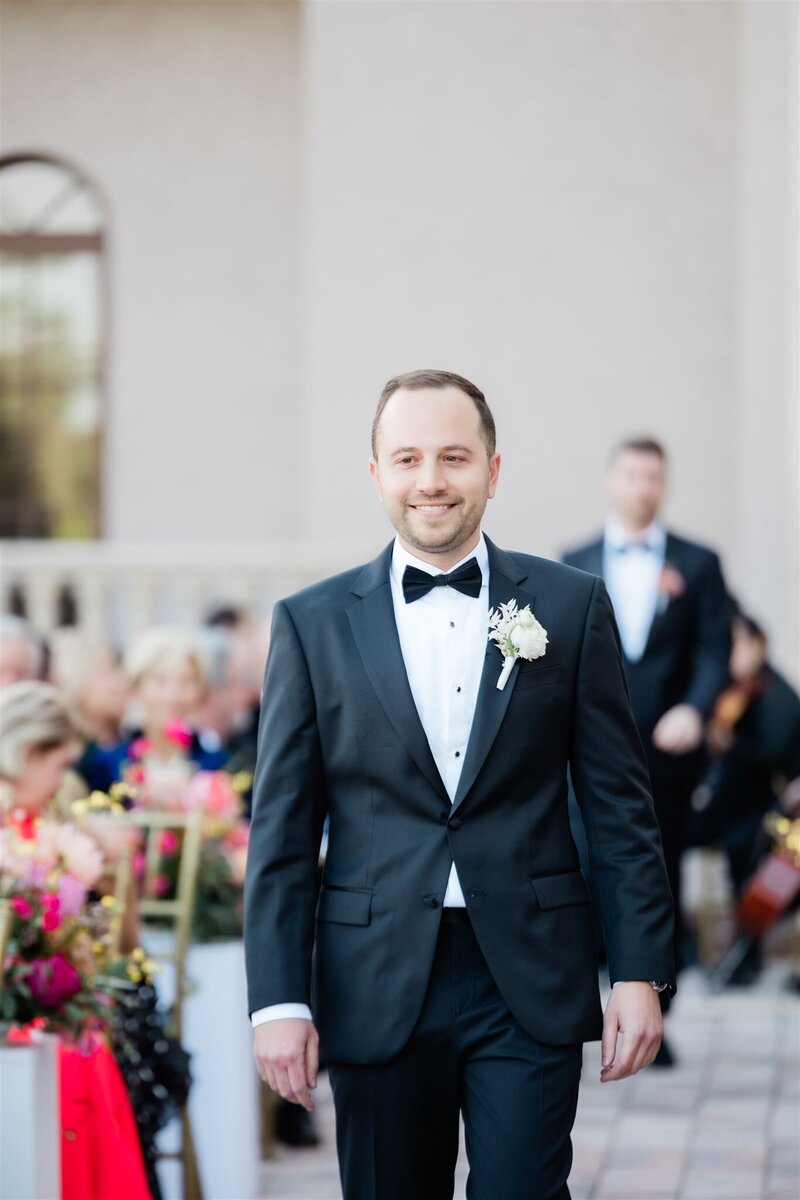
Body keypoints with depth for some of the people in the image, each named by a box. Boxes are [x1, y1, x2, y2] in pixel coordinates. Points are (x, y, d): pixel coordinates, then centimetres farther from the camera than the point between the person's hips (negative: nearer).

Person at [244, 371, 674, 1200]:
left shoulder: (571, 606, 5)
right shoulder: (312, 624, 5)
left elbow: (619, 804, 5)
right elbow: (282, 828, 4)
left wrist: (639, 972, -1)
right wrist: (278, 999, -3)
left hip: (529, 987, -1)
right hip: (377, 991, 1)